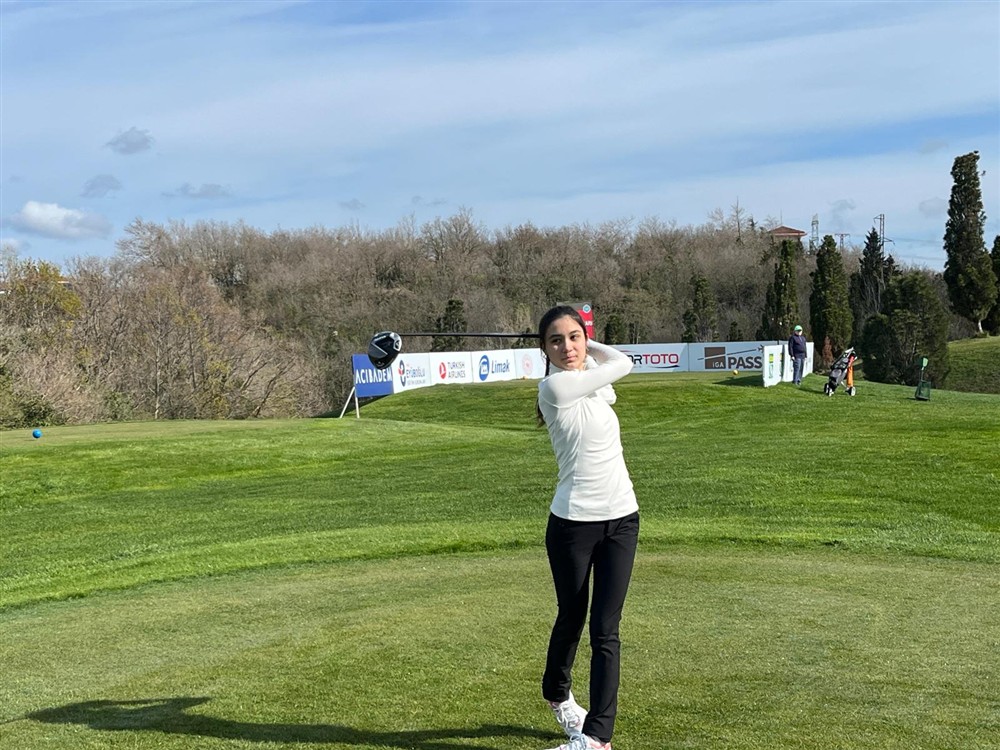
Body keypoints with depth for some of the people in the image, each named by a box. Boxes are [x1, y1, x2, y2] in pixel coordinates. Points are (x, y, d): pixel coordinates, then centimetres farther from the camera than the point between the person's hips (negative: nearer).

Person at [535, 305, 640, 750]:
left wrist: (584, 345, 17)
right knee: (571, 619, 15)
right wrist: (586, 353, 9)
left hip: (621, 518, 5)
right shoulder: (556, 386, -13)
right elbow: (623, 363, -5)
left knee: (605, 629, -2)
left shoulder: (595, 382, 7)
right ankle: (557, 695, 42)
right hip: (573, 523, -5)